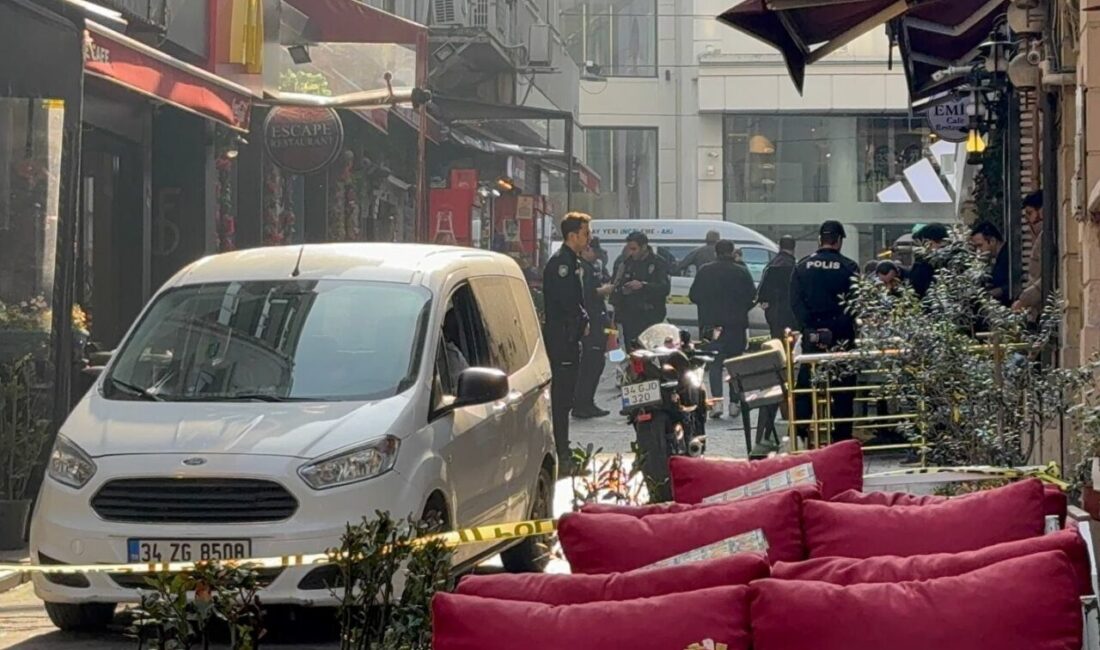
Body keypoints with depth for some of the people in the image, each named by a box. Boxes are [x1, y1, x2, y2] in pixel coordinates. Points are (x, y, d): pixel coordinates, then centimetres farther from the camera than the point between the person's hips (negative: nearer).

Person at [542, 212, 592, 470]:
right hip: (561, 339, -10)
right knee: (561, 398, -9)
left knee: (564, 398, 14)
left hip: (569, 339, 10)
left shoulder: (572, 261, 18)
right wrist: (582, 322, -6)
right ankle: (560, 454, -9)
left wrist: (583, 321, 6)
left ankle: (562, 451, 20)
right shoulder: (561, 262, -15)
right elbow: (567, 301, -21)